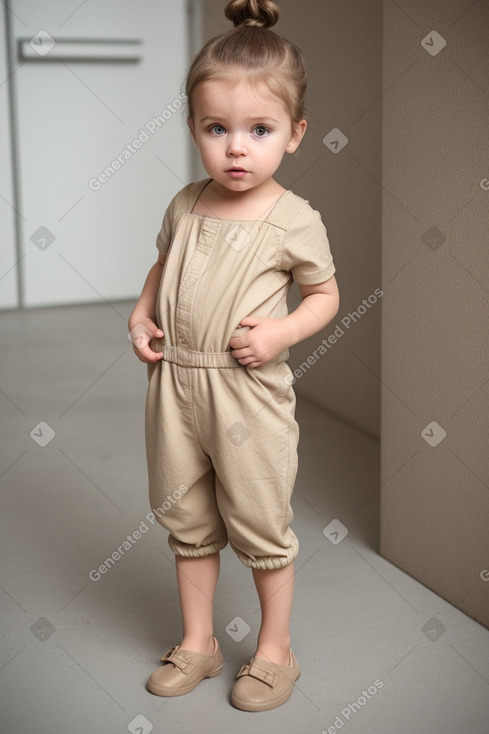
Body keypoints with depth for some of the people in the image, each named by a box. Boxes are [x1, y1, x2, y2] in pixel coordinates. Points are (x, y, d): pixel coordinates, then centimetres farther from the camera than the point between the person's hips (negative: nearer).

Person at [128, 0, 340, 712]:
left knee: (261, 527, 9)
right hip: (175, 385, 5)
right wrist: (141, 313, 2)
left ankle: (275, 649, 29)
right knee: (187, 521, 17)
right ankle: (197, 642, 34)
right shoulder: (186, 205, 2)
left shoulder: (294, 219, -11)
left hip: (250, 393, -5)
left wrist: (284, 331, -17)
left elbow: (326, 293, 1)